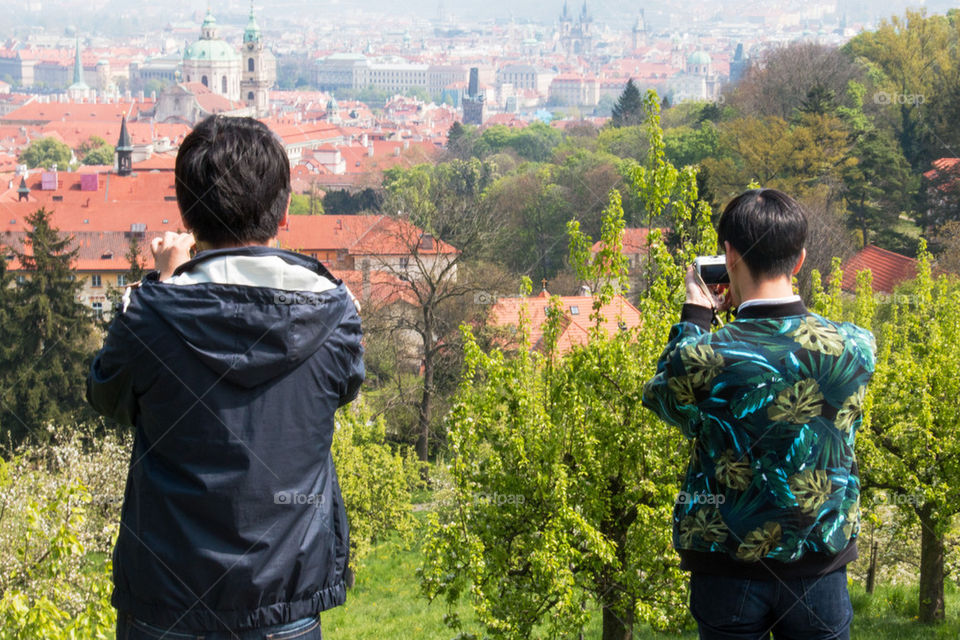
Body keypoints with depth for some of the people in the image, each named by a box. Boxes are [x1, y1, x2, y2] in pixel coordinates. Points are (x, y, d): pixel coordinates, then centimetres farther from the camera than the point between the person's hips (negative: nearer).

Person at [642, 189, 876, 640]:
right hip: (821, 568, 2)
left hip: (729, 571, -2)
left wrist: (695, 315, 13)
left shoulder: (703, 357, -18)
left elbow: (660, 395, 4)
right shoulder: (857, 348, -9)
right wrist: (744, 307, 14)